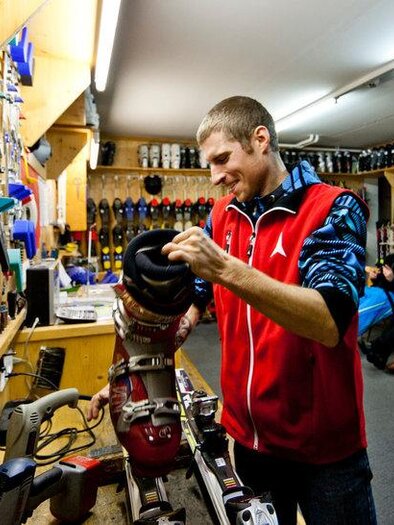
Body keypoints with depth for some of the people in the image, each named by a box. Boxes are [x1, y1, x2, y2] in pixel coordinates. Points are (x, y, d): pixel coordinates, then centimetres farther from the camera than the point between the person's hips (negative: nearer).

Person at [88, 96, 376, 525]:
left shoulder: (334, 209, -15)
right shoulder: (223, 215, 1)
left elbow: (330, 322, -28)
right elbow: (191, 298, 2)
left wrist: (225, 268, -37)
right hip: (246, 434, 5)